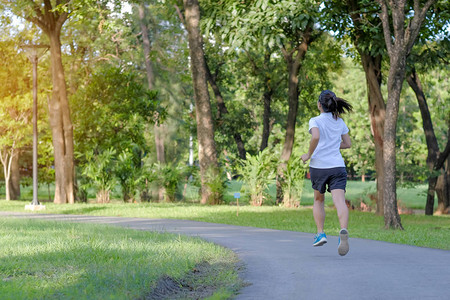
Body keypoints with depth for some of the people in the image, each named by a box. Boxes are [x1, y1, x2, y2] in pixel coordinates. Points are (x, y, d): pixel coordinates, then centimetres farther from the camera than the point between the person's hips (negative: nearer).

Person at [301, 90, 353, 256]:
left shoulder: (315, 121, -2)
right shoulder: (340, 122, 13)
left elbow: (316, 137, -22)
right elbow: (348, 143, 21)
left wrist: (309, 154, -8)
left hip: (318, 166, -2)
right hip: (337, 166, 2)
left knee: (318, 200, 22)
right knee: (340, 201, -14)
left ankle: (320, 233, 15)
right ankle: (343, 230, -39)